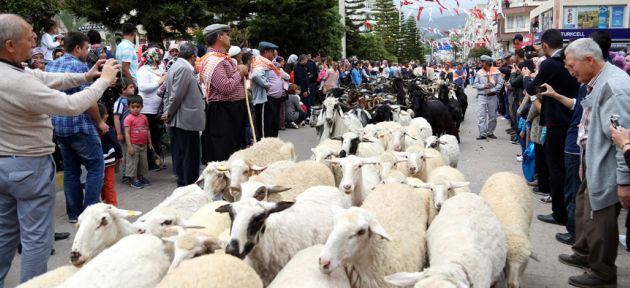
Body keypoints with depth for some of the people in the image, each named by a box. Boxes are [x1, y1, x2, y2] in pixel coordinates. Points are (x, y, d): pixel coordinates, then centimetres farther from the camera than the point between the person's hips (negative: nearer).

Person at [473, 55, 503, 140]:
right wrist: (483, 86, -14)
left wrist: (492, 90, -16)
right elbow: (476, 84, 2)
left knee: (492, 116, 7)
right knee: (482, 115, -6)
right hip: (482, 96, 0)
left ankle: (490, 132, 20)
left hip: (492, 96, 0)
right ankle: (482, 134, -6)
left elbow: (500, 83, -7)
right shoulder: (479, 72, 2)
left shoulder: (496, 71, -4)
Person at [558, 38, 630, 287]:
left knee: (598, 219, 0)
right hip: (593, 163, 10)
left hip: (606, 169, -10)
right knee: (583, 208, 22)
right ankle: (584, 253, 41)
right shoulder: (598, 82, 9)